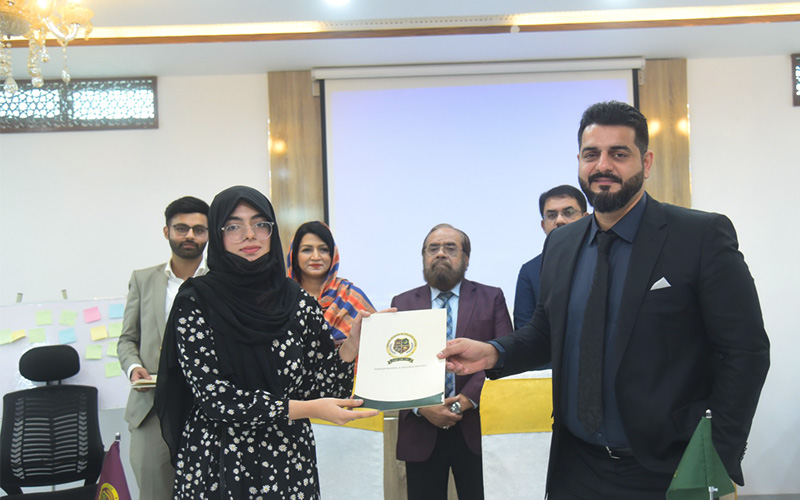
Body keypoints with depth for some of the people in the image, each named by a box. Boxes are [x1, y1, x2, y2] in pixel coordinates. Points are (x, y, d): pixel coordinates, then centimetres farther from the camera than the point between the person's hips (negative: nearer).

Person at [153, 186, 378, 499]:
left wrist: (350, 346, -16)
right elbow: (214, 396, -15)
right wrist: (306, 409, -19)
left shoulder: (297, 300, 0)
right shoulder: (196, 301, -9)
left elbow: (317, 385, 1)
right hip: (216, 464, -2)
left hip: (289, 460, 3)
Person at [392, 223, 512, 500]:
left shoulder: (492, 298, 6)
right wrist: (422, 408, -11)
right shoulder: (402, 303, 9)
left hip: (476, 432, -1)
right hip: (421, 434, 1)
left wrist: (469, 398, -14)